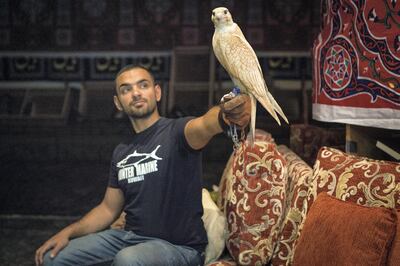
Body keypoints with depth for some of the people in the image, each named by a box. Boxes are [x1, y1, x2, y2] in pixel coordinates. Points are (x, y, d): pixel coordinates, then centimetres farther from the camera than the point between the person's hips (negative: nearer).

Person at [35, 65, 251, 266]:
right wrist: (68, 232, 2)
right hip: (130, 236, 7)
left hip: (179, 246, -6)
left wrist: (225, 114, -60)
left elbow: (204, 126, -36)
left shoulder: (176, 132, -11)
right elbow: (109, 208, 17)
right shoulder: (121, 153, 10)